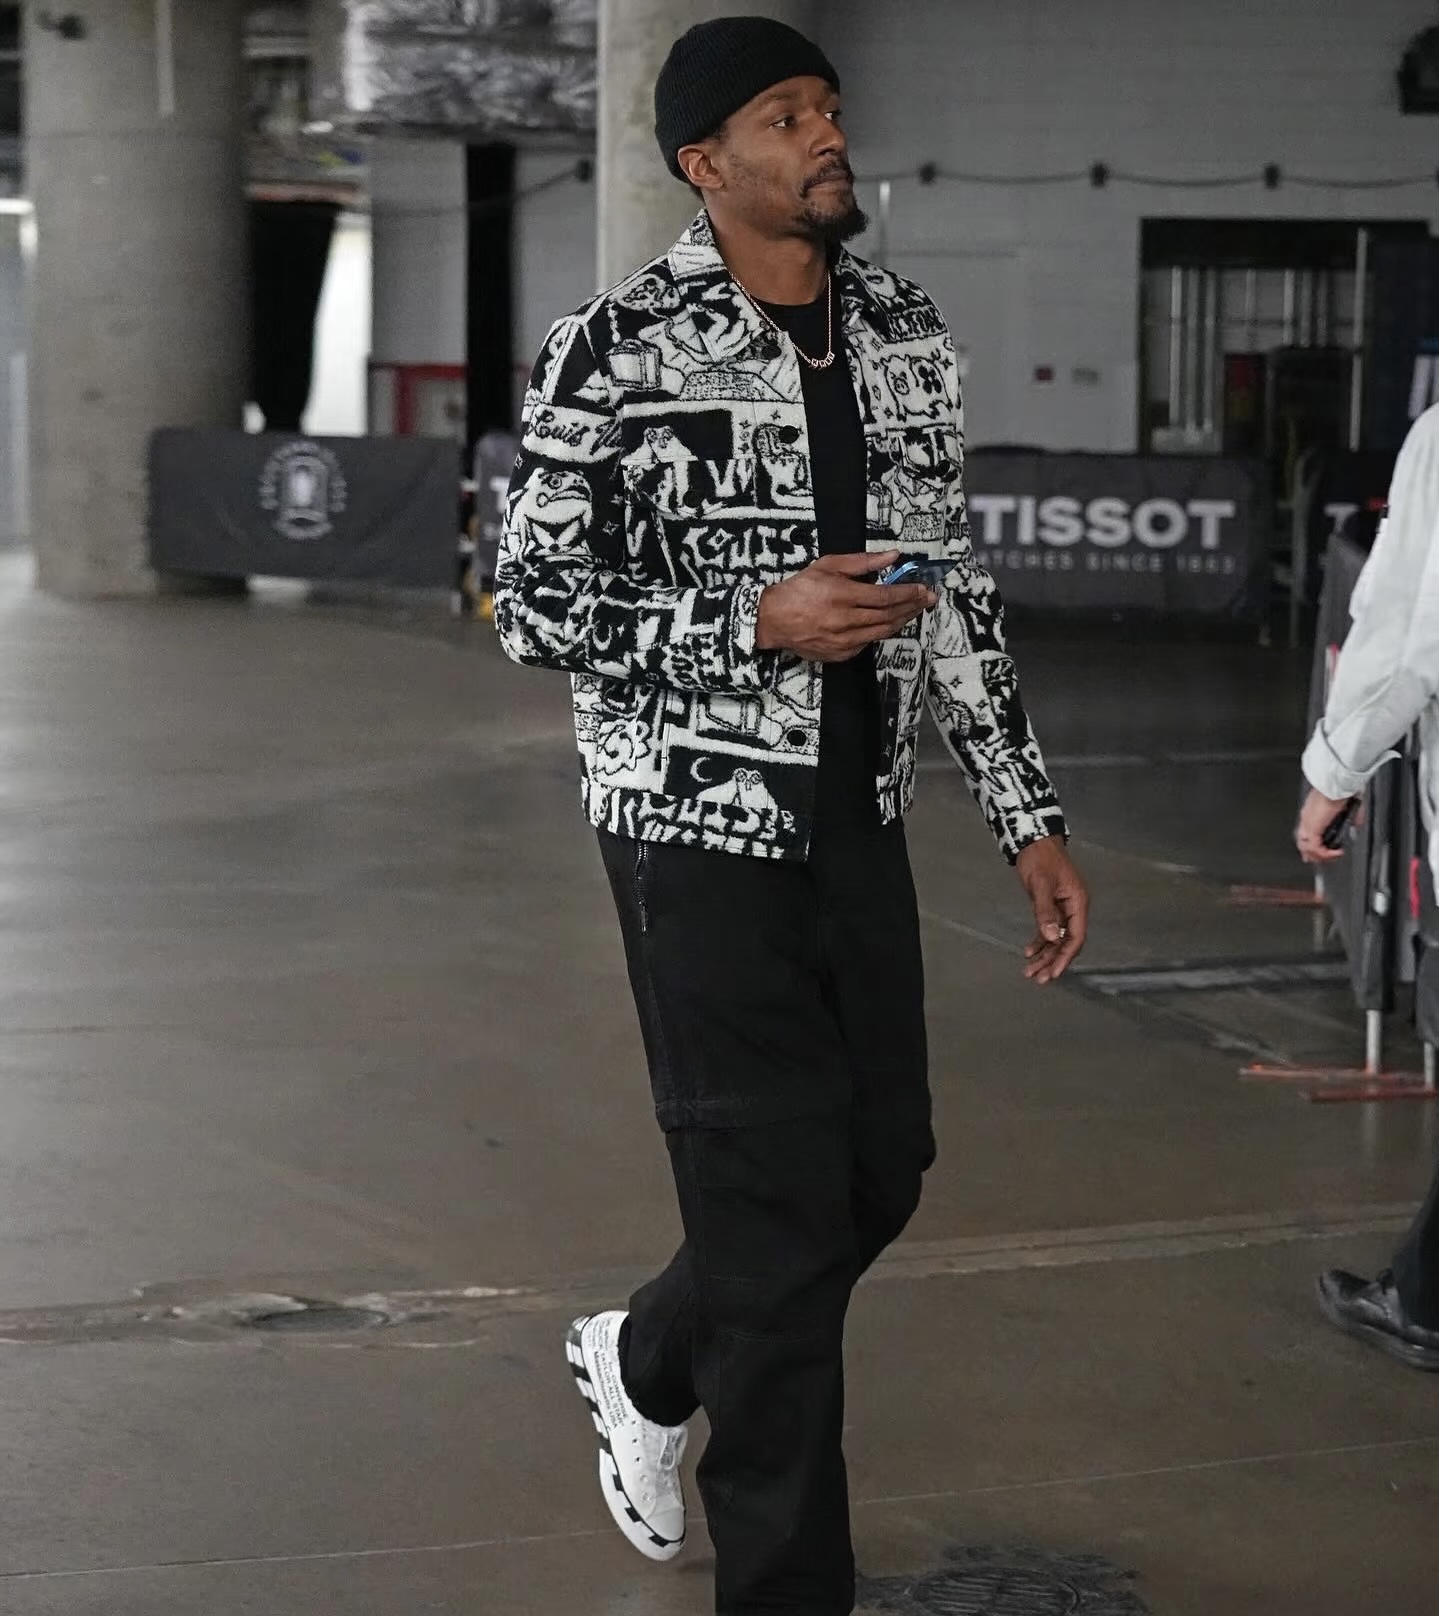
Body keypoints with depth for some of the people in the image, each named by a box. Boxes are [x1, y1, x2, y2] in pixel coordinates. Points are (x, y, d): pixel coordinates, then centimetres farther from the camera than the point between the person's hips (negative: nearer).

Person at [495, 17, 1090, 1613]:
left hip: (859, 822, 6)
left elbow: (951, 589, 12)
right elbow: (533, 601, -10)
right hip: (704, 826, -6)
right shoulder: (619, 349, -11)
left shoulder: (904, 335, 7)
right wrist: (757, 624, -21)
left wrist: (1028, 817, 9)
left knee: (880, 1169, 15)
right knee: (781, 1214, -4)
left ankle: (644, 1361, 43)